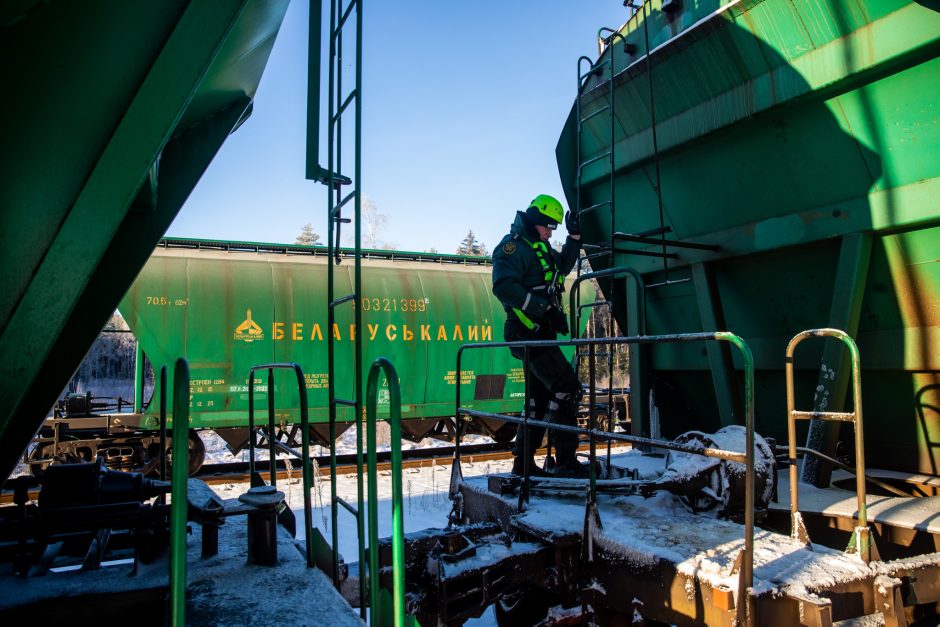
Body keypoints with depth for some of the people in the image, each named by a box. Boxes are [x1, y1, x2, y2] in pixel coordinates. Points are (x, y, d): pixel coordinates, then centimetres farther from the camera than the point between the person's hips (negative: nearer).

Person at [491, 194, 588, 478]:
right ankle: (566, 461, -10)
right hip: (527, 332, -11)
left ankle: (524, 463, 21)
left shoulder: (540, 246, 18)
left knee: (540, 397, 13)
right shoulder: (512, 246, -11)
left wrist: (574, 237, 17)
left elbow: (563, 267, 33)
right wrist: (546, 308, -26)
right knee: (567, 387, -15)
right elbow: (504, 287, -24)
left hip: (540, 333, 11)